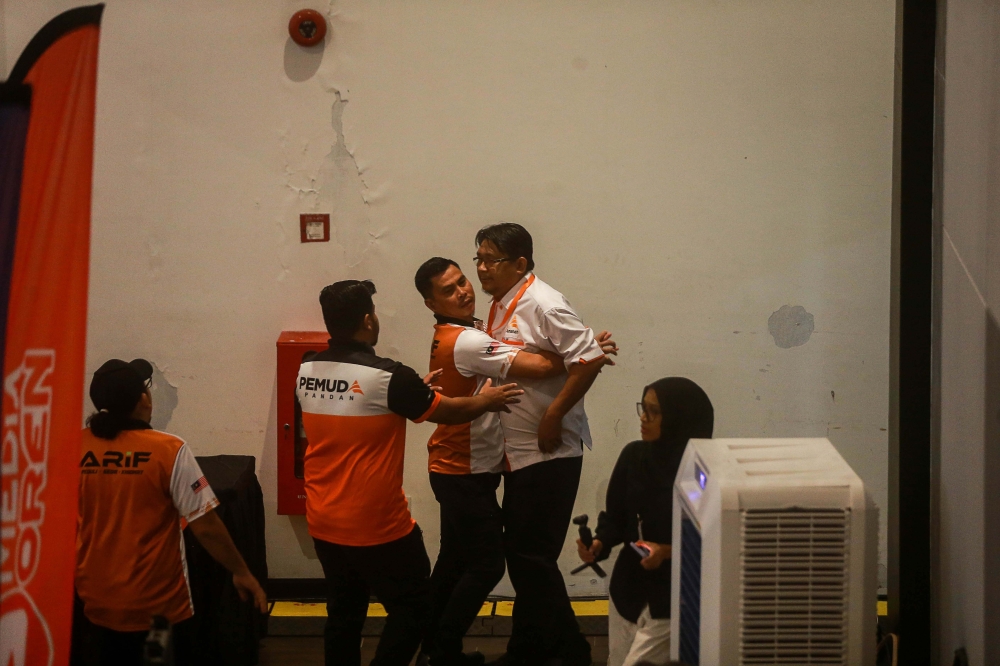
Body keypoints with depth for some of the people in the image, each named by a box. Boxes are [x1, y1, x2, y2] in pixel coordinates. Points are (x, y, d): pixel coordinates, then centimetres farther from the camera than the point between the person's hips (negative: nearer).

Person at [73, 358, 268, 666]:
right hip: (158, 605, -3)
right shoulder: (168, 450, -16)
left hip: (96, 602, 3)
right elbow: (204, 525, -15)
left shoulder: (74, 448, -6)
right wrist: (241, 572, -3)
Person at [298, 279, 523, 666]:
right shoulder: (387, 376, -19)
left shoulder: (306, 372, 0)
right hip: (376, 526, -7)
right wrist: (486, 401, 15)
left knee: (344, 611, 17)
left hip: (324, 523, 7)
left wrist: (411, 392, 24)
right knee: (412, 607, 9)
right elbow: (449, 412, -5)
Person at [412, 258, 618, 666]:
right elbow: (541, 366, -31)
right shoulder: (465, 342, -26)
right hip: (467, 473, -10)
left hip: (455, 468, 10)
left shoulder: (454, 335, 8)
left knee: (455, 556, 19)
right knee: (487, 564, -1)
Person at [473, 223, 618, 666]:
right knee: (524, 552, 16)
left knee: (531, 557, -2)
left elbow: (590, 359, -24)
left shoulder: (542, 304, -17)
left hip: (549, 454, -10)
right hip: (518, 452, 10)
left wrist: (553, 417, -21)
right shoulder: (500, 305, 10)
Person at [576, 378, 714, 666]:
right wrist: (600, 544, -13)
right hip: (629, 588, 6)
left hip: (674, 599, -5)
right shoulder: (634, 456, -1)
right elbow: (615, 518, 6)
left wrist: (668, 552, -25)